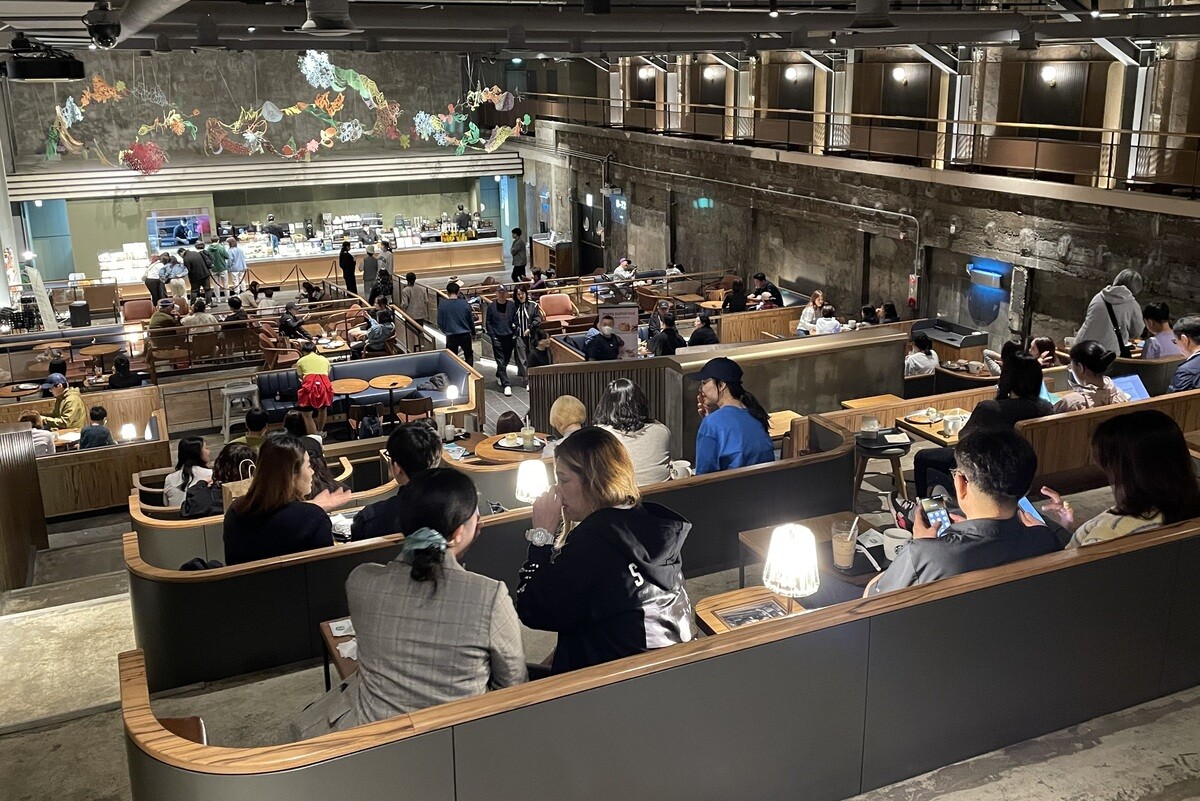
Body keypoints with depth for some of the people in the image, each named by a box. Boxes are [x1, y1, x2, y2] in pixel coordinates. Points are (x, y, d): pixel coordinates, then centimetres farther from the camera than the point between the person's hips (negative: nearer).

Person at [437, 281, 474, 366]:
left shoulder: (442, 305, -11)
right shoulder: (465, 304, -9)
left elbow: (440, 323, -3)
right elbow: (471, 320, 2)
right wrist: (473, 332, 20)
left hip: (451, 336, -1)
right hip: (465, 335, 1)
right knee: (469, 355, 19)